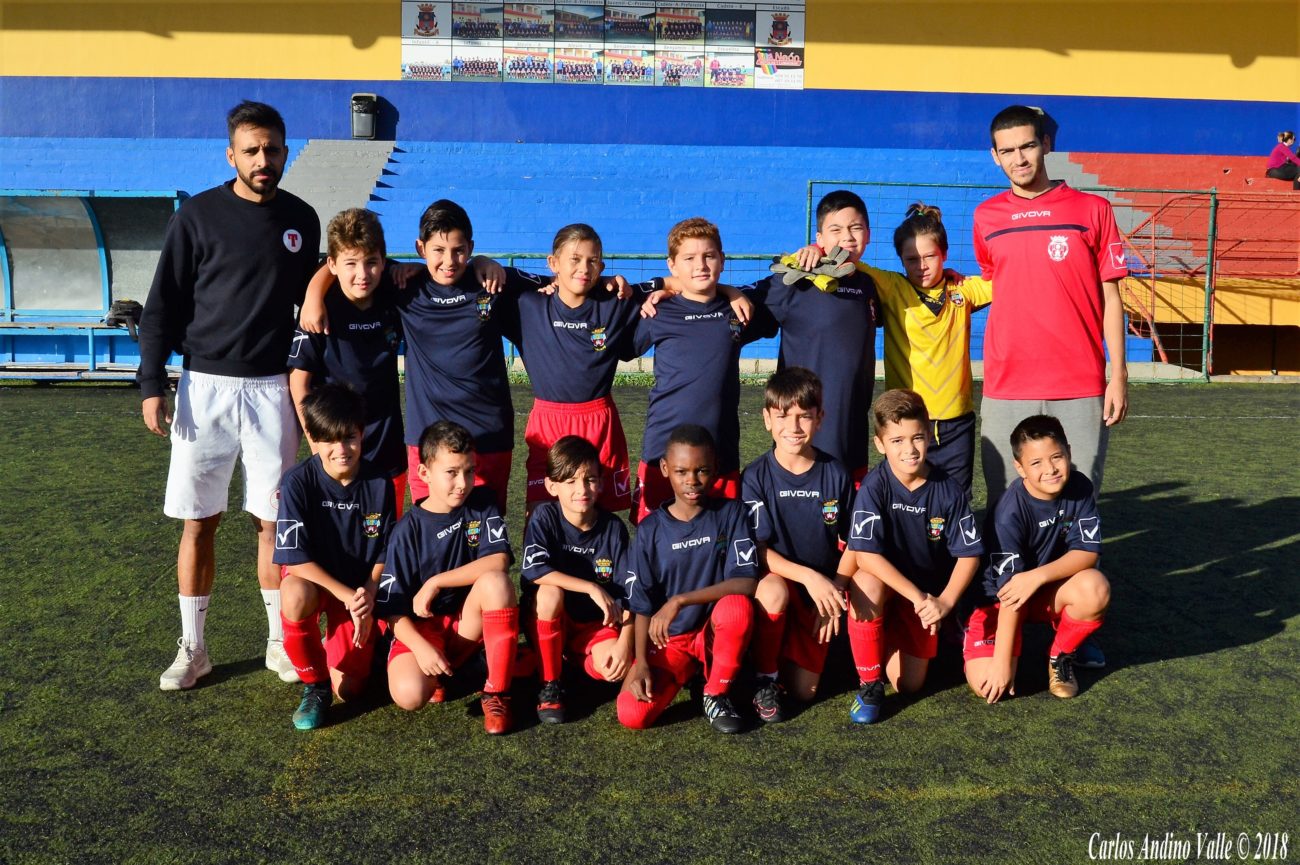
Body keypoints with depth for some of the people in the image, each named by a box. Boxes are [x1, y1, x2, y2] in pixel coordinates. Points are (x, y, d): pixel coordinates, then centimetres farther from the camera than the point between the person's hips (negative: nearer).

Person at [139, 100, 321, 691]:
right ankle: (193, 648, 17)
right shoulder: (197, 217, -3)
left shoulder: (301, 219, 6)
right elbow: (162, 307, -1)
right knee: (199, 522, 4)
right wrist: (152, 385, -7)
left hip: (272, 389, 2)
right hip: (205, 386, -1)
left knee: (272, 521, 5)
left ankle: (280, 642, 18)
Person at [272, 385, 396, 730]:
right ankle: (314, 685, -12)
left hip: (360, 589, 1)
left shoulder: (380, 484, -13)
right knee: (295, 597, -39)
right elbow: (295, 559, -20)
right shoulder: (298, 482, -19)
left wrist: (367, 596, -20)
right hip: (311, 578, -1)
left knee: (347, 689, -8)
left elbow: (384, 554, -3)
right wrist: (346, 596, -28)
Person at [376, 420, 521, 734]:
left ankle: (497, 692, -18)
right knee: (409, 694, -30)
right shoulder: (408, 531, -9)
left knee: (495, 582, -31)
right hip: (421, 626, -2)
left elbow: (498, 560, -18)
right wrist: (421, 648, -25)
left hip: (469, 622, 2)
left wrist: (435, 583, -20)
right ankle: (438, 671, 8)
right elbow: (391, 607, -9)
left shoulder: (482, 503, -4)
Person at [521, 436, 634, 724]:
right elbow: (534, 570, -27)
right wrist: (591, 588, -30)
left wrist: (625, 642, -24)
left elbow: (628, 594, -11)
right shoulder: (545, 517, -12)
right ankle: (549, 684, -16)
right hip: (549, 622, -1)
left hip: (596, 624, 1)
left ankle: (576, 659, 9)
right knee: (551, 591, -33)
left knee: (613, 667, -28)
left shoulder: (614, 528, -9)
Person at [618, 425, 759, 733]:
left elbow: (745, 582, -18)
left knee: (737, 606, -35)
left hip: (716, 633, 0)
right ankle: (688, 672, 8)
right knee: (632, 714, -23)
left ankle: (716, 695, -10)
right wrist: (641, 662, -16)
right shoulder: (650, 530, -4)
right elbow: (641, 605, -2)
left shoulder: (730, 513, -7)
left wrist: (680, 601, -25)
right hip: (668, 640, 1)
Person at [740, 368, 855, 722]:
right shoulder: (756, 477, -10)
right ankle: (765, 677, -13)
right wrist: (808, 576, -27)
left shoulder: (836, 474, -4)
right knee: (774, 591, -38)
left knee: (803, 690, -7)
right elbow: (758, 549, -14)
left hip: (820, 592, 2)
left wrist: (833, 592, -10)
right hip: (775, 578, -2)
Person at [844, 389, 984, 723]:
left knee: (908, 684, -6)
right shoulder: (874, 488, -20)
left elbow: (969, 554, -8)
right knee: (867, 585, -39)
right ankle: (869, 685, -20)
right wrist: (917, 596, -30)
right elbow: (865, 555, -27)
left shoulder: (949, 491, -13)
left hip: (926, 592, 2)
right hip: (883, 583, -2)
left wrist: (944, 601, -22)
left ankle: (894, 641, 30)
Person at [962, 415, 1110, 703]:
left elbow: (1088, 553, -15)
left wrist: (1038, 576, -32)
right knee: (986, 683, -22)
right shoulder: (1010, 512, -26)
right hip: (1002, 596, -4)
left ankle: (1060, 656, -1)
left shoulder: (1079, 488, -13)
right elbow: (1009, 590, -26)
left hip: (1051, 588, 4)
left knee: (1094, 588, -31)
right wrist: (1002, 662, -26)